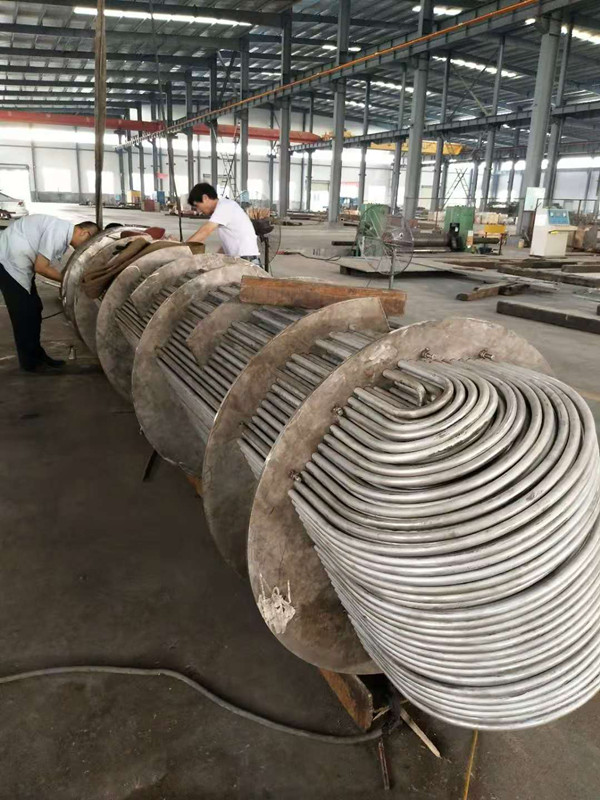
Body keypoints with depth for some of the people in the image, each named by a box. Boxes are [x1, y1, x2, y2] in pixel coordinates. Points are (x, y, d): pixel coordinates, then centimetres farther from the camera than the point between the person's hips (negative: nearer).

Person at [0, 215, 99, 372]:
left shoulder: (65, 233, 8)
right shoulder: (58, 231, -22)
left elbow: (43, 264, 11)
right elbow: (41, 267, -22)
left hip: (20, 264, 10)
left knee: (34, 309, 13)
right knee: (23, 314, -3)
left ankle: (37, 355, 24)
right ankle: (30, 362, 8)